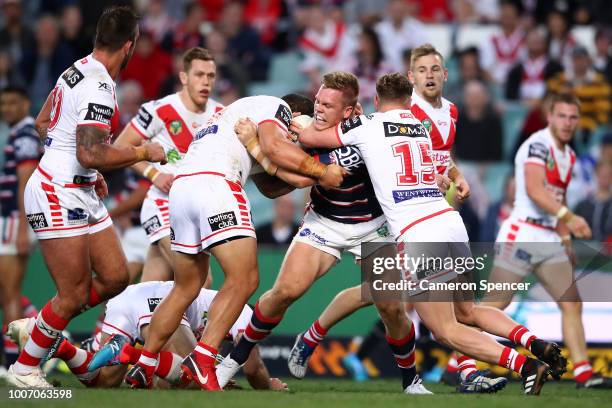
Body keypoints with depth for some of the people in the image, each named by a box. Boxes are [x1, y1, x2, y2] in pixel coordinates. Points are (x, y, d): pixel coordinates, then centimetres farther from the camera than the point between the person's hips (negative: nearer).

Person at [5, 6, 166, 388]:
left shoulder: (78, 71, 8)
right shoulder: (98, 90, -22)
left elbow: (43, 122, 20)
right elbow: (92, 154, -29)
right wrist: (144, 152, -15)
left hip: (83, 195, 10)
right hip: (58, 196, -10)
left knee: (116, 277, 9)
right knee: (75, 294, -4)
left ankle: (38, 328, 19)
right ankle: (24, 368, 11)